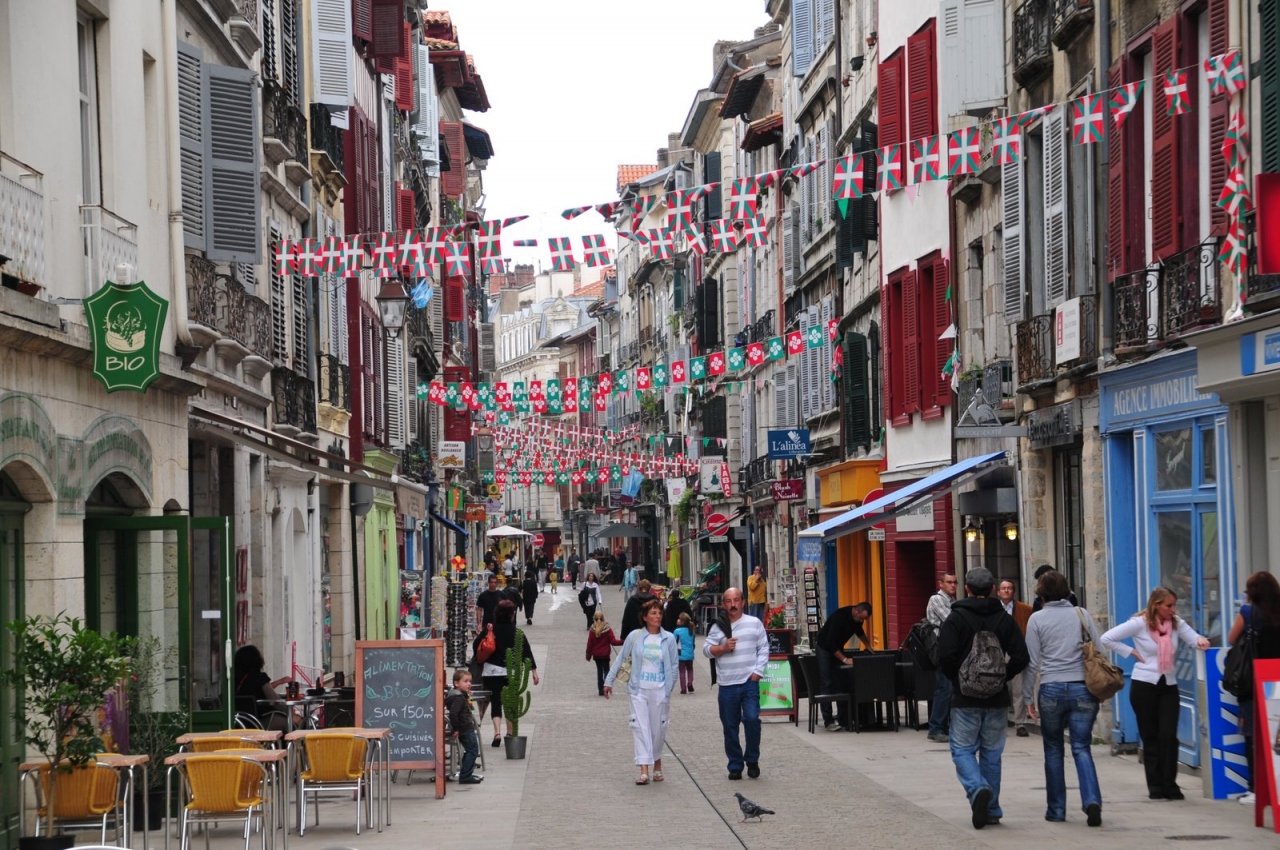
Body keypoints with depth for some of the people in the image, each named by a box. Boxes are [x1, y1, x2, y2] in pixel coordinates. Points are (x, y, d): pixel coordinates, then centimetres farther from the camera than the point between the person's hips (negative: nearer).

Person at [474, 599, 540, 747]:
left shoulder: (490, 630, -5)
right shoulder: (516, 632, -6)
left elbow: (476, 645, -6)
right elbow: (527, 652, -6)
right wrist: (534, 670, 0)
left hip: (492, 670, -1)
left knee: (495, 701, 0)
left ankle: (497, 732, -18)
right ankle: (510, 734, 20)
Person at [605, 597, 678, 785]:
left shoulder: (669, 639, 1)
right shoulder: (635, 637, -1)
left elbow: (674, 665, 6)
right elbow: (620, 660, 6)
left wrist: (668, 688, -1)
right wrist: (609, 681, 7)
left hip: (660, 691, 1)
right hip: (638, 690, -1)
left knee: (658, 729, 8)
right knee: (640, 727, -7)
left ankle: (657, 765, 27)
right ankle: (644, 770, -11)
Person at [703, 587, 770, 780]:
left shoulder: (754, 623, 6)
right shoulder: (718, 627, 9)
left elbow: (764, 650, 5)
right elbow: (706, 649, 5)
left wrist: (757, 672, -4)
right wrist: (723, 648, -12)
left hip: (749, 682, -2)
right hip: (727, 684, 2)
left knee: (752, 719, -14)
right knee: (730, 726, 4)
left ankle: (752, 761, 4)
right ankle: (735, 766, 14)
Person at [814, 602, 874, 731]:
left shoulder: (857, 618, -9)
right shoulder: (840, 617, -33)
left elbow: (859, 631, 17)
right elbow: (830, 643, -32)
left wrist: (868, 645, 11)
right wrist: (845, 659, -33)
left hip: (837, 648, 7)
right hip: (825, 648, -7)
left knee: (843, 683, -1)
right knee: (827, 684, -13)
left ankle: (843, 720, -1)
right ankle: (828, 721, -12)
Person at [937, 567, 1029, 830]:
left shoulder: (956, 618, -6)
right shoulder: (1004, 619, 3)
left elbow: (946, 656, -15)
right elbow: (1020, 658, -3)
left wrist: (957, 679, 3)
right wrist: (1001, 677, 11)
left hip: (965, 699, -3)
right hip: (997, 699, 3)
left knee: (962, 749, 5)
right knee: (992, 753, 12)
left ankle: (977, 788, -22)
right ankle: (991, 809, 12)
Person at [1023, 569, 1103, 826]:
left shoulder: (1037, 619, 0)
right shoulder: (1081, 614, 4)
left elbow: (1032, 661, -1)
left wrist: (1028, 696, 7)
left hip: (1051, 690, -1)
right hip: (1083, 688, 1)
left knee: (1053, 749, 13)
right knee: (1081, 748, 3)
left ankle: (1056, 810, 14)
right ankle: (1092, 801, -18)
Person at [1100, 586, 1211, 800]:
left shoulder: (1176, 623, 5)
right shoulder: (1139, 623, -7)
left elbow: (1193, 637, -8)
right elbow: (1107, 638, -7)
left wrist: (1200, 640, -30)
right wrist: (1131, 652, -8)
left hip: (1168, 685, 3)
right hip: (1144, 684, -3)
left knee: (1168, 735, -7)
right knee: (1150, 736, 3)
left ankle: (1169, 785, 1)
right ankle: (1155, 786, 10)